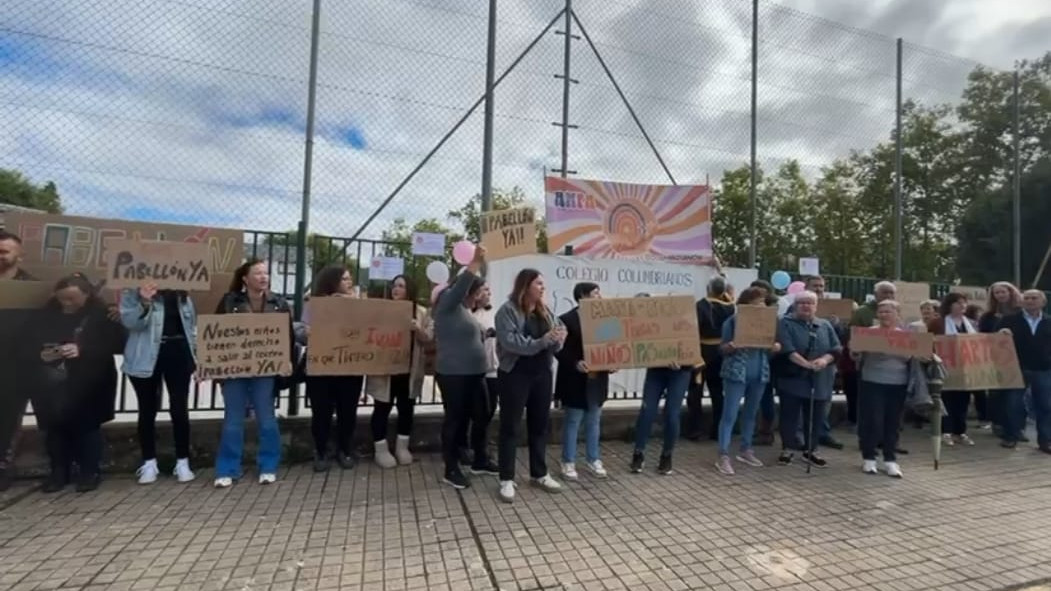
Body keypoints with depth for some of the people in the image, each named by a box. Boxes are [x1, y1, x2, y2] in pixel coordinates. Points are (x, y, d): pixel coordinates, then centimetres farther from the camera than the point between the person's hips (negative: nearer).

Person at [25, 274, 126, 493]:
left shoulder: (101, 315, -6)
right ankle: (59, 472, 24)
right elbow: (28, 347, 10)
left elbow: (117, 343, -13)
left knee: (86, 427, 4)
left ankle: (90, 472, 16)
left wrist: (82, 350, -23)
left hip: (87, 385, -4)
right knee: (55, 428, 9)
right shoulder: (46, 315, 7)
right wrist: (41, 355, -12)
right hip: (52, 385, 4)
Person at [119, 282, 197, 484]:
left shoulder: (182, 294, 9)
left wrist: (196, 357, 9)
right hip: (146, 357, -2)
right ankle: (149, 463, 23)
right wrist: (144, 302, -31)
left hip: (178, 352, 2)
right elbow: (129, 321, -13)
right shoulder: (133, 290, -1)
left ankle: (182, 462, 14)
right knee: (148, 411, 9)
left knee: (179, 410, 4)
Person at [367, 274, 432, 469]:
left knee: (406, 408, 12)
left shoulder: (420, 312, 5)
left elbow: (428, 337, 0)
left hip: (410, 369, 2)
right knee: (382, 408, 5)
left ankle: (402, 447, 27)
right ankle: (381, 450, 19)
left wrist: (418, 329, -18)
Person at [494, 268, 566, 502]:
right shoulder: (507, 311, -10)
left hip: (542, 374, 6)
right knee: (510, 427, 4)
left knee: (540, 425, 15)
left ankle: (539, 474, 30)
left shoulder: (545, 311, 10)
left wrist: (557, 339, -15)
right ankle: (506, 479, 15)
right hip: (515, 375, -6)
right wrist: (542, 341, -27)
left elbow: (554, 345, 9)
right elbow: (511, 342, -23)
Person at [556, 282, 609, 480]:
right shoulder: (567, 319, -11)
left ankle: (594, 460, 30)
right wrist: (575, 363, -26)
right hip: (576, 380, -6)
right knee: (572, 422, 6)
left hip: (597, 379, 6)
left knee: (594, 421, 16)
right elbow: (559, 349, -14)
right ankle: (568, 462, 20)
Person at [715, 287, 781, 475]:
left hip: (760, 374, 6)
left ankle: (746, 451, 29)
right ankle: (723, 456, -3)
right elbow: (723, 349, -4)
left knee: (751, 413, 15)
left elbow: (769, 349, 14)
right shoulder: (732, 321, -6)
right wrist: (732, 346, -26)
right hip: (736, 373, -6)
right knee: (730, 414, -6)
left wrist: (775, 347, -8)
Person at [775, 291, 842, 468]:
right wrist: (806, 363, -25)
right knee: (789, 415, 3)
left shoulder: (825, 325, 12)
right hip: (792, 379, -4)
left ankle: (810, 451, 25)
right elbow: (787, 349, -15)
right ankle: (786, 449, 16)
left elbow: (837, 348, 3)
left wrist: (825, 360, -16)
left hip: (819, 381, 4)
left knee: (815, 417, 10)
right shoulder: (786, 323, -3)